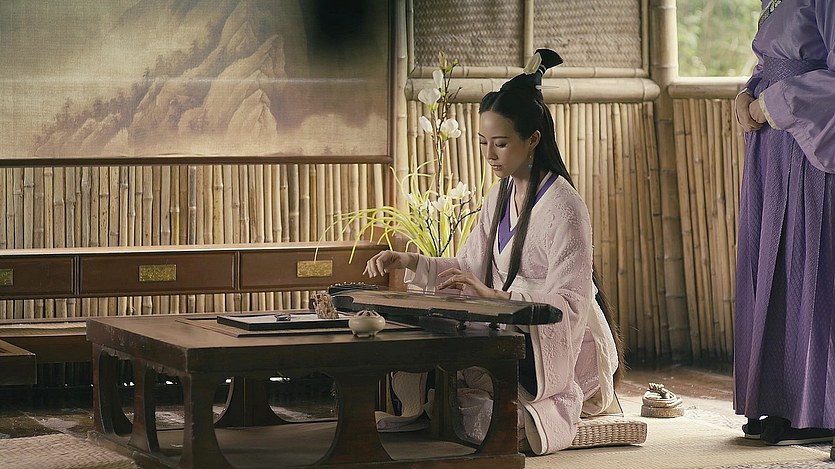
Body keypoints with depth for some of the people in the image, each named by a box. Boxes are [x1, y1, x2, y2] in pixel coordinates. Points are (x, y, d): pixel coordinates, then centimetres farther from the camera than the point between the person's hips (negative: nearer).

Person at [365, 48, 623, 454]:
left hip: (564, 351, -9)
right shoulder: (501, 196, 9)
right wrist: (410, 263, -6)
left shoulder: (563, 207, -18)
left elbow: (568, 306, -25)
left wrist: (494, 295, -37)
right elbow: (469, 268, 10)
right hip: (519, 337, 9)